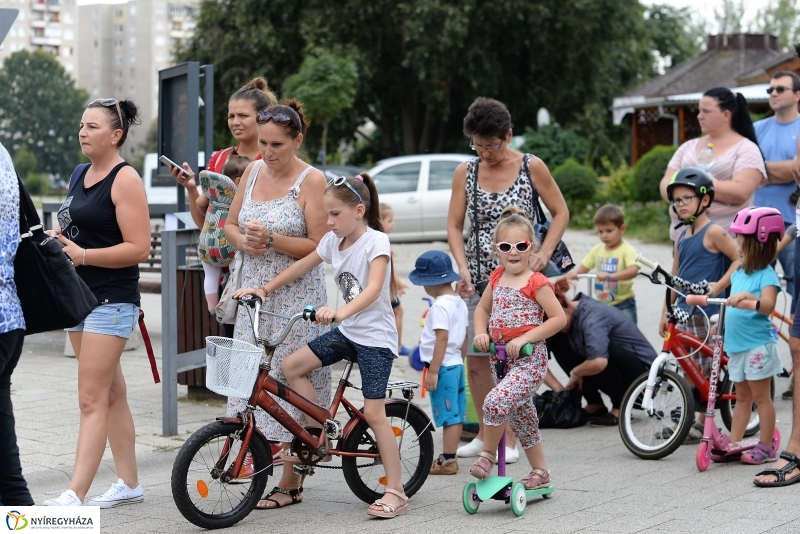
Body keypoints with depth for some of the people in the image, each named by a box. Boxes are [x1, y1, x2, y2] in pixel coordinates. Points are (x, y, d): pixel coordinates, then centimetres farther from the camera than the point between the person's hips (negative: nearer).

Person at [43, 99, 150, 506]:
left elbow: (138, 248, -18)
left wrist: (82, 255, -24)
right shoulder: (79, 174, 14)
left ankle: (75, 495, -13)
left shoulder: (125, 179, -12)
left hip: (112, 301, -9)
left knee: (92, 400, -11)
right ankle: (129, 484, 22)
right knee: (111, 395, 14)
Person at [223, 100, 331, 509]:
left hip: (297, 296, -6)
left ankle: (290, 483, 7)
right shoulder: (254, 171, 8)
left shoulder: (312, 180, -9)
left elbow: (318, 247, -13)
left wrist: (271, 238, -23)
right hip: (254, 290, 6)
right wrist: (243, 241, -7)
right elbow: (230, 225, 16)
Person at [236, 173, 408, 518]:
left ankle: (395, 492, -4)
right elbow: (302, 266, 18)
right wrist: (265, 289, 12)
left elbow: (373, 289, -32)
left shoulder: (375, 242, -17)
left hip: (375, 336, -7)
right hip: (347, 331, 7)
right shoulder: (333, 241, 5)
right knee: (291, 366, -6)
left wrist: (340, 312, -47)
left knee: (373, 413, -10)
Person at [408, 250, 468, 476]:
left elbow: (442, 338, -22)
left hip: (443, 367, -9)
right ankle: (449, 456, 20)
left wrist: (433, 371, -21)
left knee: (448, 416, -5)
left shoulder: (440, 306, -17)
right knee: (455, 415, 13)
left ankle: (448, 461, -1)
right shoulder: (459, 303, 11)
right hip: (457, 364, 9)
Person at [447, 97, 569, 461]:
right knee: (475, 361, 5)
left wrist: (544, 253, -9)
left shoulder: (531, 167, -3)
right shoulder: (466, 172, 4)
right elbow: (454, 226, 5)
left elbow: (560, 213, 4)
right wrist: (463, 268, -9)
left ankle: (510, 440, 7)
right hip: (478, 278, 3)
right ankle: (485, 434, 21)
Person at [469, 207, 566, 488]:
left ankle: (487, 454, -4)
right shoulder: (496, 278, 7)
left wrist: (524, 338, -19)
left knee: (496, 402, -25)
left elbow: (559, 318, -14)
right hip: (500, 358, 7)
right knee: (522, 417, 14)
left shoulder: (536, 283, -11)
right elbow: (482, 309, 20)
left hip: (529, 358, -7)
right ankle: (540, 472, 27)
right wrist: (481, 333, 0)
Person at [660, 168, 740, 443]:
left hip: (705, 313, -7)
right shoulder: (682, 236, 14)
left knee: (703, 368, -2)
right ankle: (687, 419, 19)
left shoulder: (713, 232, -8)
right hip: (682, 312, 7)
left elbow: (741, 259, -13)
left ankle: (701, 422, 6)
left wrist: (720, 285, -20)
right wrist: (665, 313, 15)